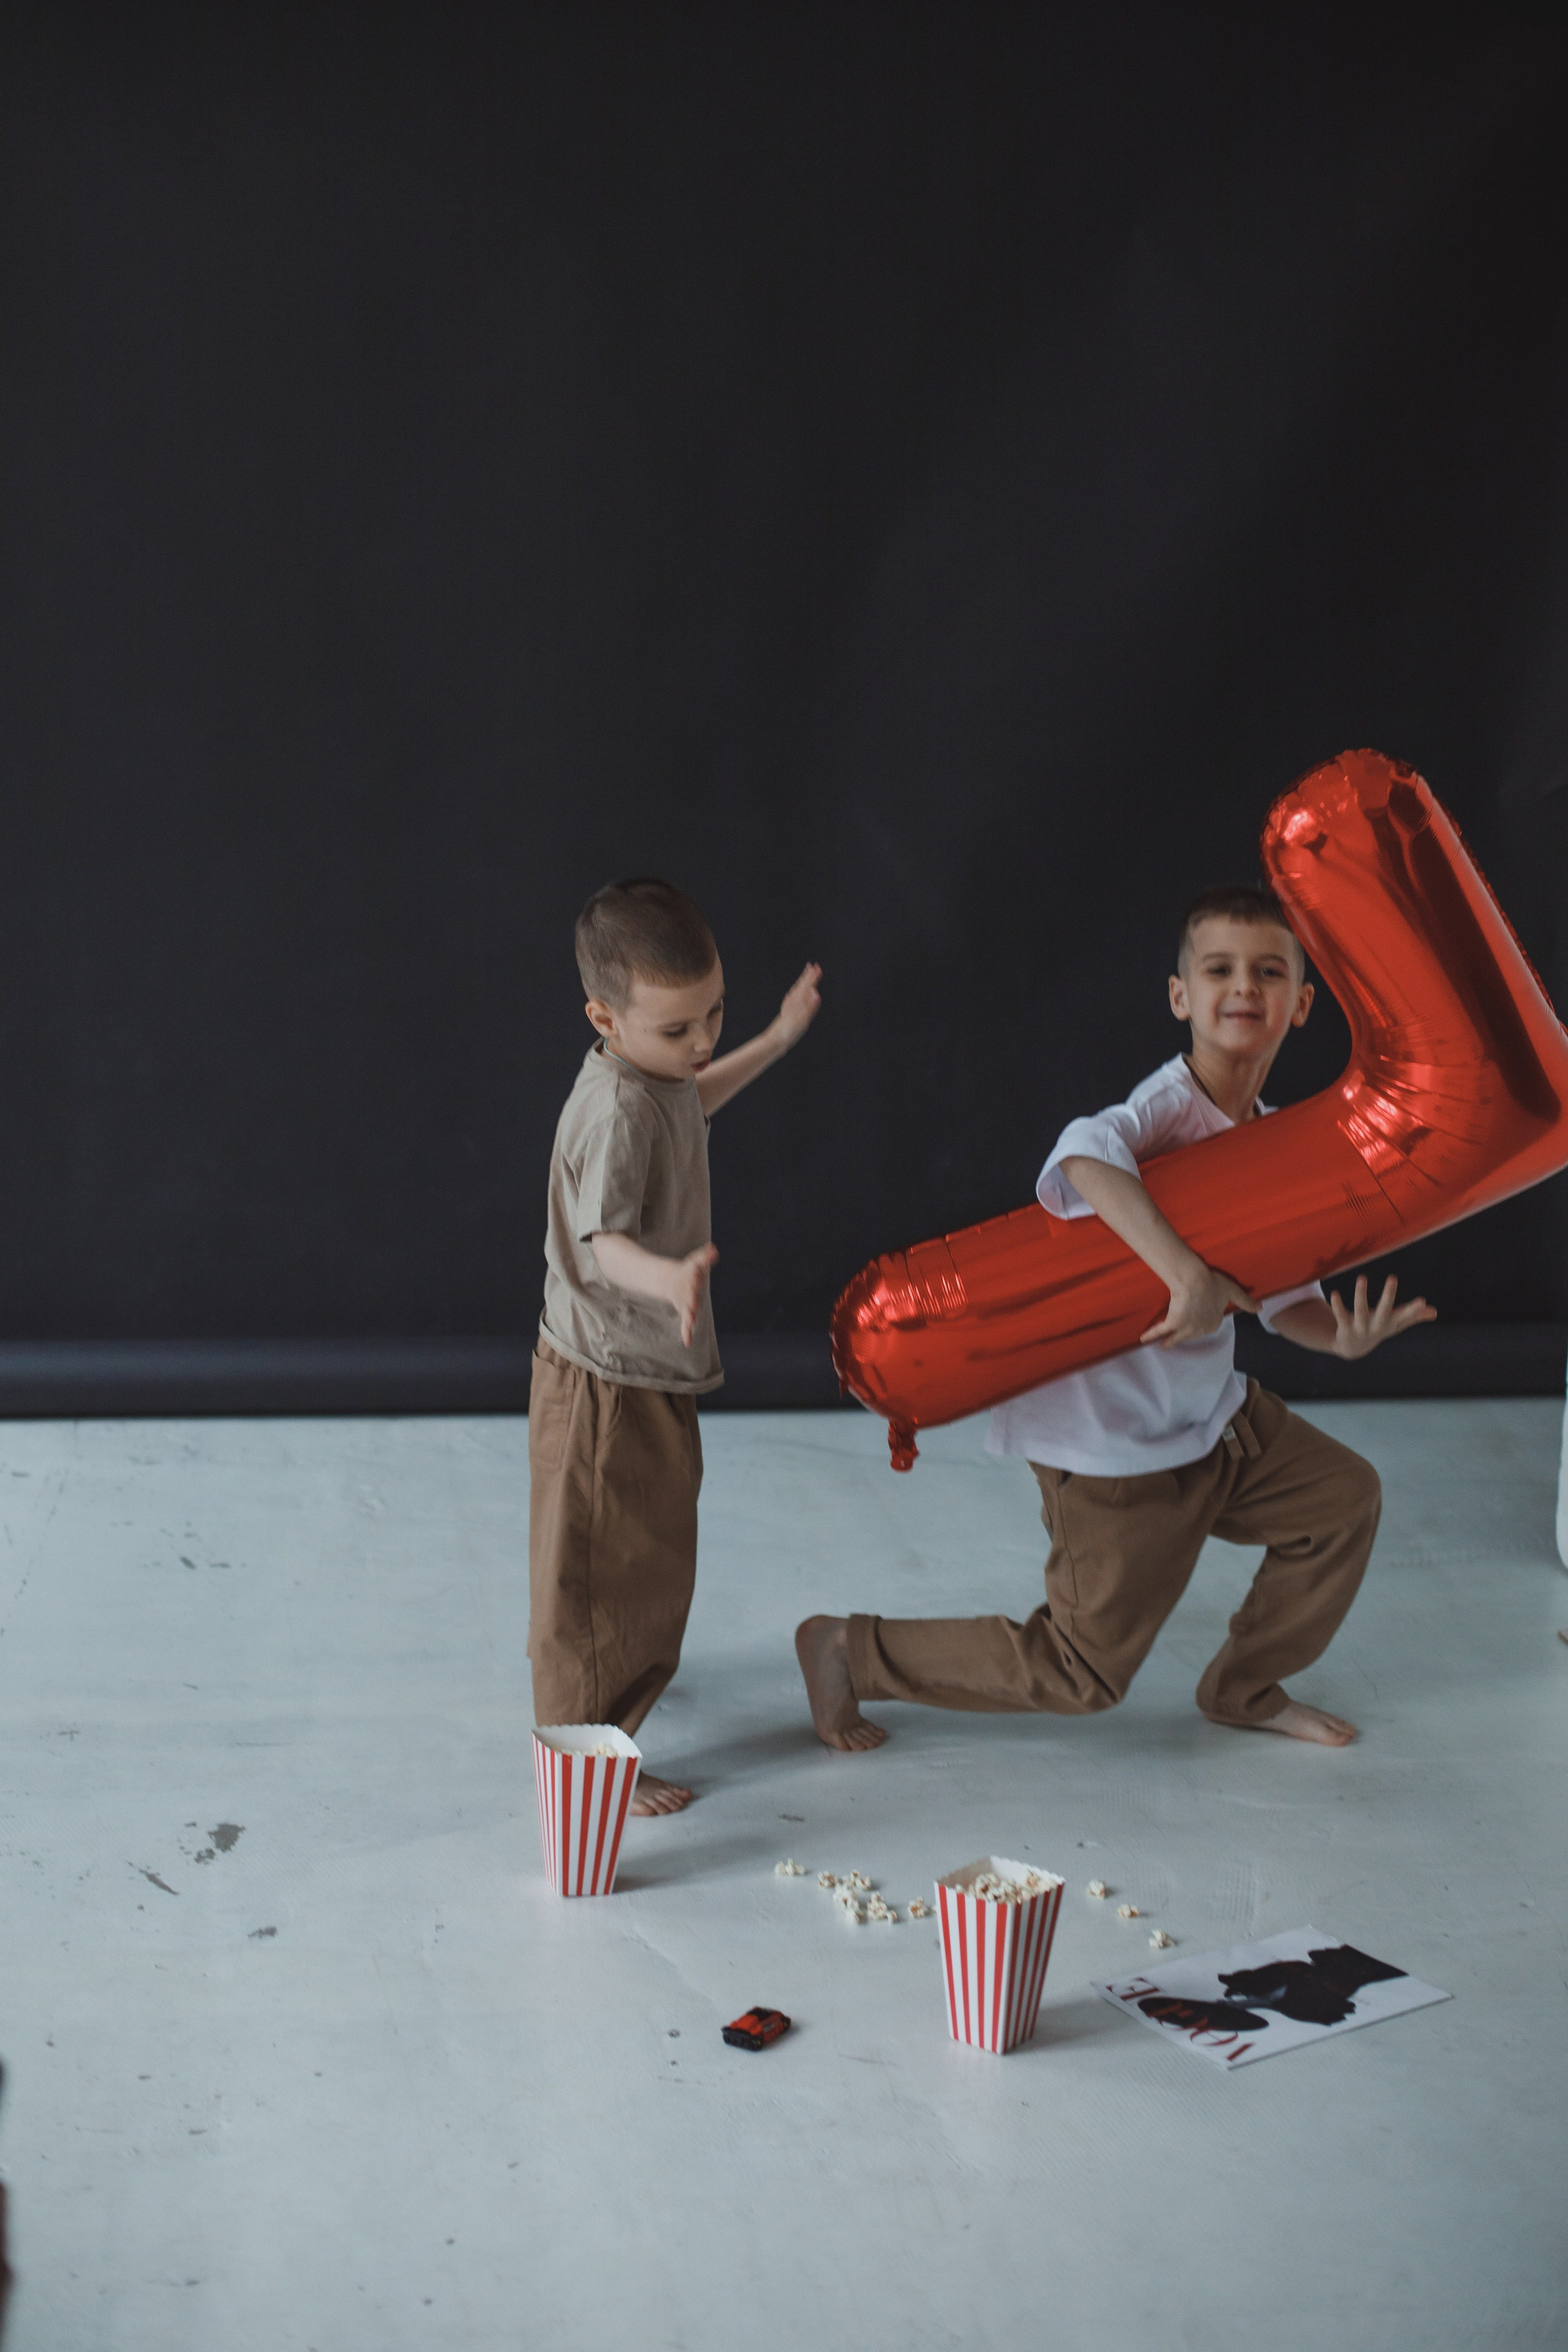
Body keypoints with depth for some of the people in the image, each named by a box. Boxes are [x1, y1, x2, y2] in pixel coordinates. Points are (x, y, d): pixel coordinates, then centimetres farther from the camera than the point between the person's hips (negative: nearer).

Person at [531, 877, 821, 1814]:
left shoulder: (656, 1076, 2)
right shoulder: (615, 1111, -29)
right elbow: (606, 1242, -40)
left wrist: (776, 1041, 29)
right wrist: (669, 1278, -60)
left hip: (652, 1369, 10)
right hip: (607, 1384, -10)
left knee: (649, 1551, 28)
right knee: (607, 1567, 3)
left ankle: (619, 1677, 51)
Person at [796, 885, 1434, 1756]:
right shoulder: (1170, 1109, -24)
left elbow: (1284, 1294, 9)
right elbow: (1087, 1155, -48)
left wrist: (1342, 1335, -13)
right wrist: (1191, 1277, -53)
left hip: (1213, 1413, 8)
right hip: (1116, 1444, -8)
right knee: (1081, 1675, 1)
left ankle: (1245, 1689, 37)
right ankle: (848, 1650, 16)